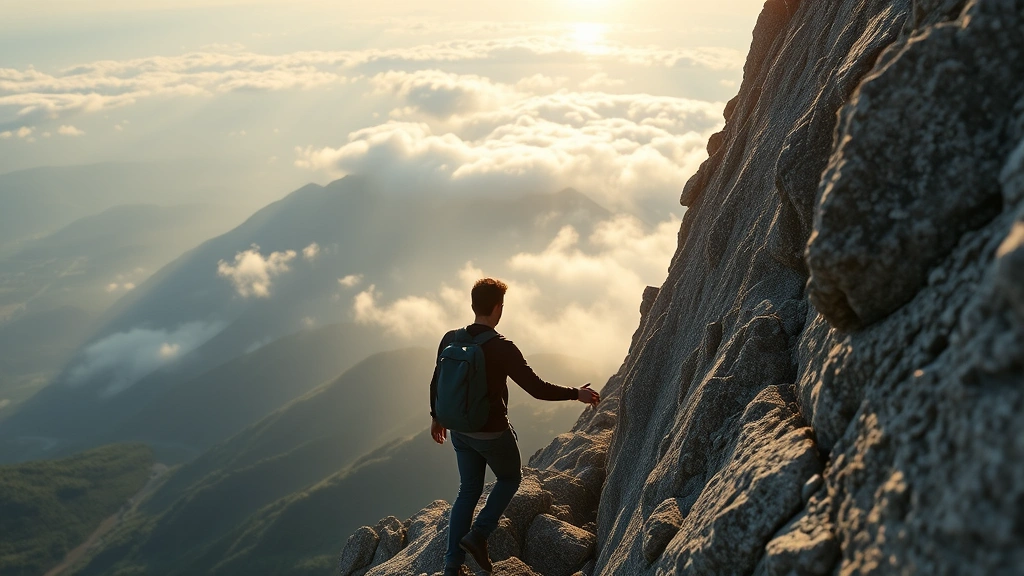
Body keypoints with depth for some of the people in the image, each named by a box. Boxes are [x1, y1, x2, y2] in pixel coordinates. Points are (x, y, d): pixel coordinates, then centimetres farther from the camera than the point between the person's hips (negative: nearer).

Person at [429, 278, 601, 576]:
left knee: (469, 490, 18)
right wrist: (577, 394, -7)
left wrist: (436, 416, 23)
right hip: (493, 433, -5)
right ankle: (478, 534, 8)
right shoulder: (502, 348, -22)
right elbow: (538, 388, -20)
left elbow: (436, 382, 7)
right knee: (510, 478, 22)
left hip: (459, 430, 6)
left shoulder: (450, 339, -5)